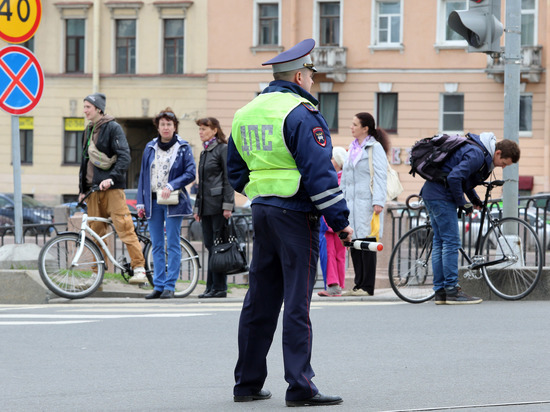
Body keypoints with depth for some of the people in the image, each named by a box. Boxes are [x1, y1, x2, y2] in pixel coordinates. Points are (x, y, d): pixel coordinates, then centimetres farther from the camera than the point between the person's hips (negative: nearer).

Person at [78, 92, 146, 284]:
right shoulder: (89, 130, 19)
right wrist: (82, 189, 20)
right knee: (96, 231, 5)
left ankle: (139, 268, -12)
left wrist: (112, 178, -25)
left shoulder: (113, 128, -5)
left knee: (124, 227, -12)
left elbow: (124, 157, -13)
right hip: (93, 188, 7)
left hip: (112, 187, -7)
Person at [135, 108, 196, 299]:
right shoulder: (150, 148, 10)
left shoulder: (183, 148, 0)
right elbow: (143, 175, 12)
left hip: (173, 202, -4)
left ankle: (170, 286, 0)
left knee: (172, 245, -3)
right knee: (157, 246, 6)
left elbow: (190, 173, -5)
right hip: (153, 201, 4)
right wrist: (141, 202, 6)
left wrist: (171, 186, -16)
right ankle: (158, 286, 10)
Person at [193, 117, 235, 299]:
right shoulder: (204, 153, 19)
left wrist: (227, 205, -16)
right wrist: (197, 207, 20)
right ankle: (211, 286, 8)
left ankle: (219, 287, -6)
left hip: (218, 204, -8)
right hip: (206, 206, 8)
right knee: (210, 246, 7)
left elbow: (228, 179, -10)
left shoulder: (223, 149, -5)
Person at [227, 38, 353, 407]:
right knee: (297, 301, -7)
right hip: (295, 212, -8)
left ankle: (247, 382, 16)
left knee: (260, 300, 12)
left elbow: (236, 171, 21)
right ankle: (300, 387, -8)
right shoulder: (300, 114, -12)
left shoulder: (245, 114, 14)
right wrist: (340, 220, -12)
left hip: (262, 211, 8)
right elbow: (318, 171, -16)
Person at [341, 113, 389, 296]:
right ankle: (359, 284, 10)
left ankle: (367, 287, -5)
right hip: (352, 202, 8)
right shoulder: (353, 148, 20)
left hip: (367, 203, -8)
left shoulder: (375, 148, -5)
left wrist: (378, 201, -19)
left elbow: (380, 176, -11)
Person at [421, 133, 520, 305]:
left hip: (431, 193, 11)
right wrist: (462, 203, -15)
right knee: (451, 242, -8)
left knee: (440, 242, 10)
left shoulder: (479, 152, 13)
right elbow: (454, 177, -26)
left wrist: (475, 199, 13)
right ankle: (452, 291, -7)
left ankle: (440, 291, 12)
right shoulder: (477, 154, -19)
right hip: (441, 196, -11)